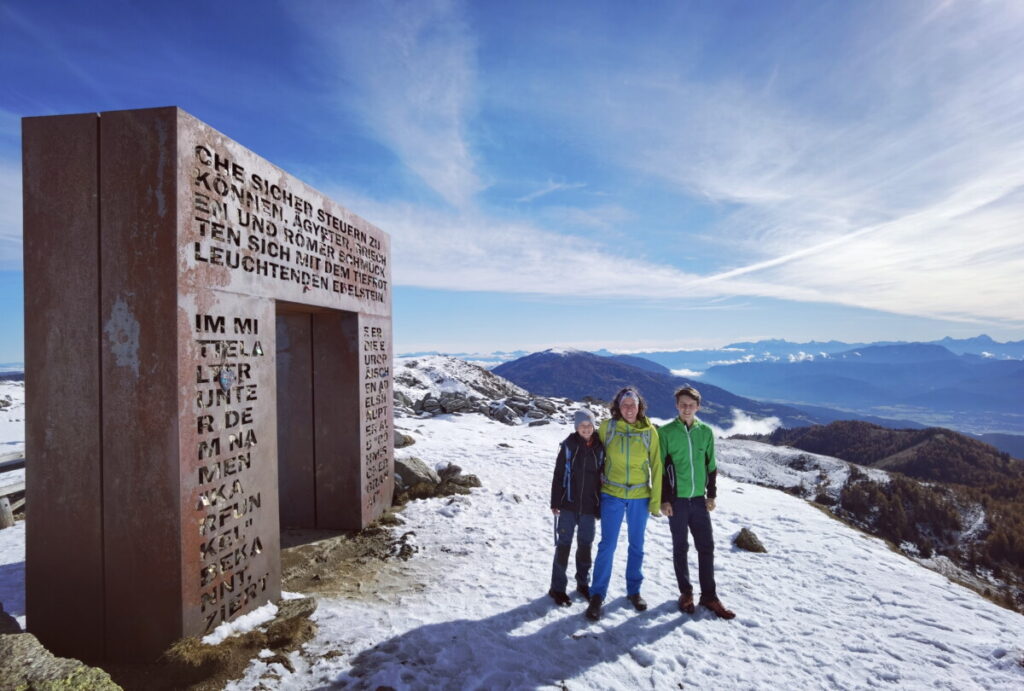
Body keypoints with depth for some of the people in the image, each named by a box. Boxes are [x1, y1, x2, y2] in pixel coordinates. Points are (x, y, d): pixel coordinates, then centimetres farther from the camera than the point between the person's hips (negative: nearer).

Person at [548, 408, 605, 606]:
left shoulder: (599, 447, 0)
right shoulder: (568, 445, -6)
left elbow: (602, 476, 6)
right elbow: (558, 474, -4)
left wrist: (600, 506, 6)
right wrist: (555, 502, -7)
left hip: (589, 506, 2)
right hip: (569, 503, -2)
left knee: (586, 544, 14)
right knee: (563, 544, 3)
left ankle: (583, 583, 32)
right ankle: (558, 587, 15)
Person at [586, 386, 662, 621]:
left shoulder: (649, 431, -5)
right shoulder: (607, 427, -6)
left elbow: (655, 466, 0)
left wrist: (655, 500, -1)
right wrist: (600, 480, 5)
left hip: (640, 497, 1)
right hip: (612, 495, -1)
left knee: (636, 546, 14)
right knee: (607, 546, -1)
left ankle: (634, 591, 32)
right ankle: (597, 596, 12)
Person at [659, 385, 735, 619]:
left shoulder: (706, 432, 4)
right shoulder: (666, 432, -6)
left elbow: (711, 466, 11)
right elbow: (660, 468, -4)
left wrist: (711, 495, 7)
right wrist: (664, 499, -7)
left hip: (699, 499, 3)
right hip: (676, 499, -3)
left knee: (707, 547, 6)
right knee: (680, 547, 8)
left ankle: (709, 595, 20)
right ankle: (686, 592, 23)